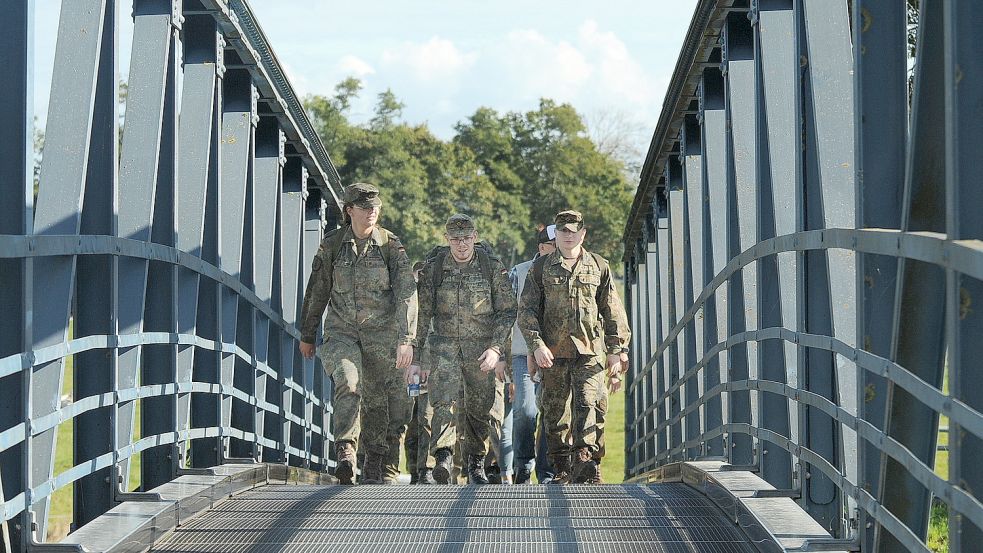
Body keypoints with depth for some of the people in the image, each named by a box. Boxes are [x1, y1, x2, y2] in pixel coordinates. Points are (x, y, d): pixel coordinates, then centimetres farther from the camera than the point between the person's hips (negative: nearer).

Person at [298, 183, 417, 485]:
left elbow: (406, 293, -11)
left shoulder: (390, 245, -4)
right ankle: (345, 454, -34)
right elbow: (316, 292, 11)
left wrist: (406, 339, -22)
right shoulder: (332, 244, 1)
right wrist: (307, 335, 17)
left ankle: (373, 465, 24)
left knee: (376, 399, 7)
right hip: (341, 332, 0)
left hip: (380, 332, 0)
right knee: (348, 384, -25)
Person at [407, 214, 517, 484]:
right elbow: (422, 314, 4)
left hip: (481, 347, 0)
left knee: (479, 409, 5)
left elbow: (507, 310, 2)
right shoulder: (433, 268, 0)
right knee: (444, 400, -21)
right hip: (445, 343, 0)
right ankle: (443, 456, -26)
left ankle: (475, 464, 21)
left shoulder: (492, 267, -1)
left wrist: (496, 348, -9)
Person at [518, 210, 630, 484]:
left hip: (590, 351, -1)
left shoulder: (598, 267, 11)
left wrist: (616, 351, 7)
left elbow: (613, 312, 13)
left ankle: (587, 462, -26)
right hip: (553, 353, 1)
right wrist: (537, 345, -9)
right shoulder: (541, 268, 8)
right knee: (555, 413, 4)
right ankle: (562, 470, 14)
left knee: (589, 405, -18)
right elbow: (526, 310, 4)